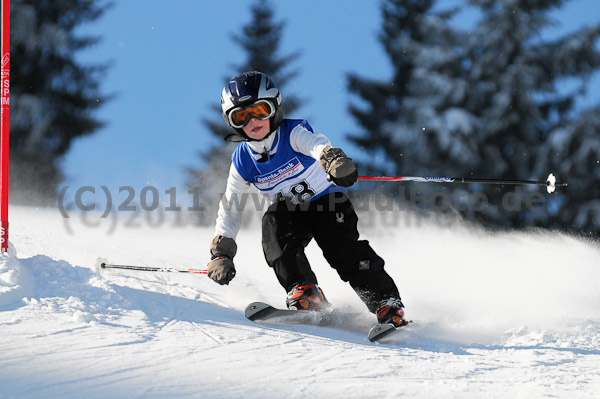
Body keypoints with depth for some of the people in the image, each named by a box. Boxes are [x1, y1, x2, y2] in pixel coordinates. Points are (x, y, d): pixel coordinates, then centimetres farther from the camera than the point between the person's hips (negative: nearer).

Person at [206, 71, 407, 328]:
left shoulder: (292, 133, -19)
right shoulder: (243, 162, -6)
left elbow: (317, 145, -43)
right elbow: (230, 208, 3)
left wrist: (334, 160, -67)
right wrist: (220, 253, -4)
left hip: (327, 201, -3)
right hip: (289, 211, 3)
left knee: (342, 248, -24)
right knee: (272, 223, -28)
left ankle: (387, 304, -19)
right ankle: (303, 290, -28)